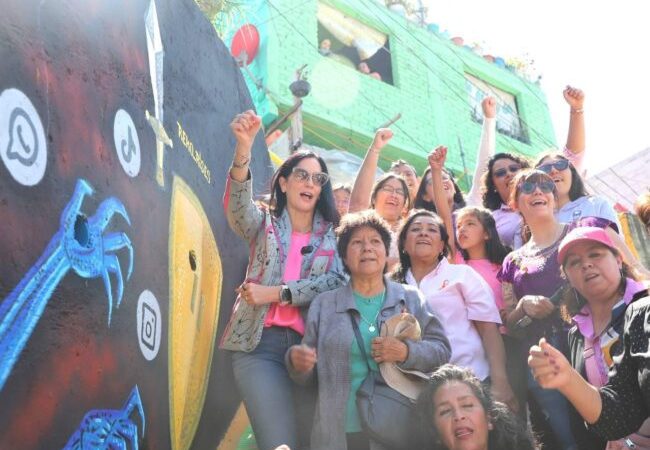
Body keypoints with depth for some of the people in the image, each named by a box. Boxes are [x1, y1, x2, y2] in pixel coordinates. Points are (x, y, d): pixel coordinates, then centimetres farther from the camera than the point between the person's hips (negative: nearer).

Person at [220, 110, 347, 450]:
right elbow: (237, 203, -13)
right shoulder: (264, 224, 9)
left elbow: (338, 281, -5)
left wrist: (277, 293, -13)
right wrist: (244, 146, -30)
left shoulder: (333, 234, 11)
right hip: (259, 345, -1)